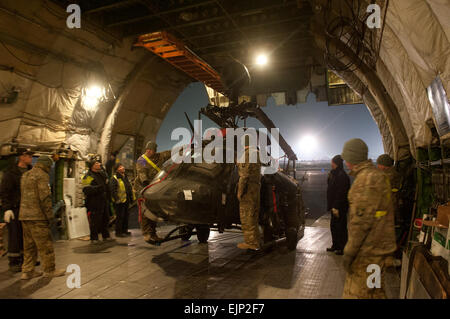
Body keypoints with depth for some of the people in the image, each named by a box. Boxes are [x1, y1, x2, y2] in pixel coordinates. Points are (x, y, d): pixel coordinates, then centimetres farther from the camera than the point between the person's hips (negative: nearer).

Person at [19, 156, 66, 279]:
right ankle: (50, 270, 9)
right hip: (37, 216, -9)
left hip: (24, 215, 9)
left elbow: (24, 196, 19)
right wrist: (50, 215, -13)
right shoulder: (42, 175, -11)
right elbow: (45, 197, -18)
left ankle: (27, 271, 20)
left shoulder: (25, 175, 18)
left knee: (29, 245, 15)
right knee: (45, 244, 1)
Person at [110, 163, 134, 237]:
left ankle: (125, 230, 25)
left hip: (126, 200, 8)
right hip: (119, 201, -8)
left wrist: (131, 197, 19)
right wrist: (117, 199, -21)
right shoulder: (114, 178, -10)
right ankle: (118, 232, 4)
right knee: (120, 217, -5)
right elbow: (113, 190, -16)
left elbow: (129, 188, 23)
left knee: (126, 216, 14)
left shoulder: (125, 177, 16)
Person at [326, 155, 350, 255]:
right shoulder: (334, 174, 14)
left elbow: (340, 193, -22)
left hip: (340, 207, -10)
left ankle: (342, 248, 8)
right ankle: (335, 245, 27)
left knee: (341, 227, -2)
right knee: (333, 226, 16)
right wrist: (331, 206, 14)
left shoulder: (342, 176, -17)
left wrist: (336, 207, -23)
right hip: (335, 206, 10)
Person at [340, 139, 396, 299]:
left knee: (355, 293, -2)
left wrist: (350, 251, -18)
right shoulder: (378, 175, 13)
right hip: (380, 246, 10)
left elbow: (362, 219, -23)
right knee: (376, 291, 21)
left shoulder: (367, 178, -19)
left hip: (368, 249, -10)